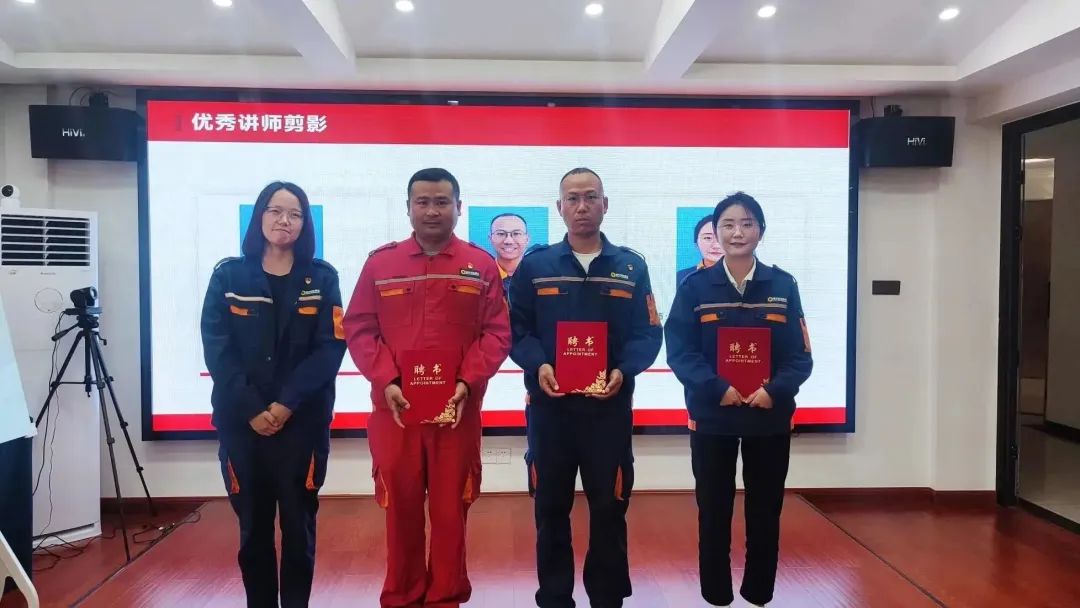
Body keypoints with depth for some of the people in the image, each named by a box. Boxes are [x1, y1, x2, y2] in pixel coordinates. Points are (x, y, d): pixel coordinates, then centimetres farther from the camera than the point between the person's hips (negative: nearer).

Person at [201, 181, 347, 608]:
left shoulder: (322, 279, 3)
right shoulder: (228, 275, 4)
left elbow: (330, 350, -5)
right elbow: (216, 349, -2)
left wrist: (288, 404, -14)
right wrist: (252, 409, -12)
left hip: (303, 422, -1)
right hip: (242, 422, 1)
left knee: (299, 527, 6)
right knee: (253, 527, 10)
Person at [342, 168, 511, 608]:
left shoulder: (481, 266, 3)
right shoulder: (380, 262, 4)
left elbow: (497, 333, 0)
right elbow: (358, 329, 2)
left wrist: (469, 381, -13)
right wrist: (385, 381, -10)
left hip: (458, 409, 0)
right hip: (394, 408, 1)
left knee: (451, 507, 7)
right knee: (400, 507, 10)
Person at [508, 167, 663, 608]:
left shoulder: (632, 267, 5)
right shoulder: (535, 265, 3)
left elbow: (648, 334, 2)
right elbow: (516, 329, 1)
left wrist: (624, 371, -15)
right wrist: (537, 365, -17)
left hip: (610, 407, 1)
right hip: (549, 407, 0)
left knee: (609, 508, 10)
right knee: (551, 510, 10)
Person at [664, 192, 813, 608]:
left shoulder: (783, 286, 2)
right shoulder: (695, 286, -2)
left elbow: (800, 357, 0)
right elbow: (679, 352, -8)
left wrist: (775, 391, -18)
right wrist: (719, 389, -21)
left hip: (770, 418, 2)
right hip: (712, 418, -1)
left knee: (765, 514, 12)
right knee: (714, 513, 7)